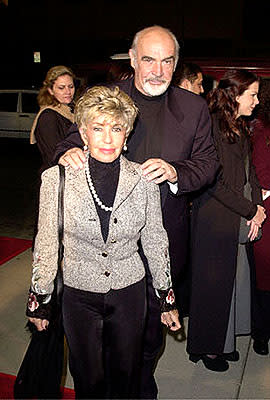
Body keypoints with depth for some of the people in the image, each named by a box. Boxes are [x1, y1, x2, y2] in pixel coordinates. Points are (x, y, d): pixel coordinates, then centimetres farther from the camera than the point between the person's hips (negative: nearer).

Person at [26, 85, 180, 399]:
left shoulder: (143, 180, -10)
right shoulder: (56, 179, -13)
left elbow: (155, 241, 1)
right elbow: (46, 243, -3)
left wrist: (166, 298, 7)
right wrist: (39, 300, 3)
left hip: (129, 292, 1)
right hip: (79, 294, -1)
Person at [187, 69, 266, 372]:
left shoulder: (240, 128, 12)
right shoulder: (212, 126, -17)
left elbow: (248, 171, 14)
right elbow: (217, 183, -20)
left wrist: (258, 205, -1)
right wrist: (251, 211, -13)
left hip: (238, 218, 9)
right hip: (214, 219, -8)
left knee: (235, 278, 16)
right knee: (213, 282, 5)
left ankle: (223, 341, 34)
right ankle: (207, 347, 26)